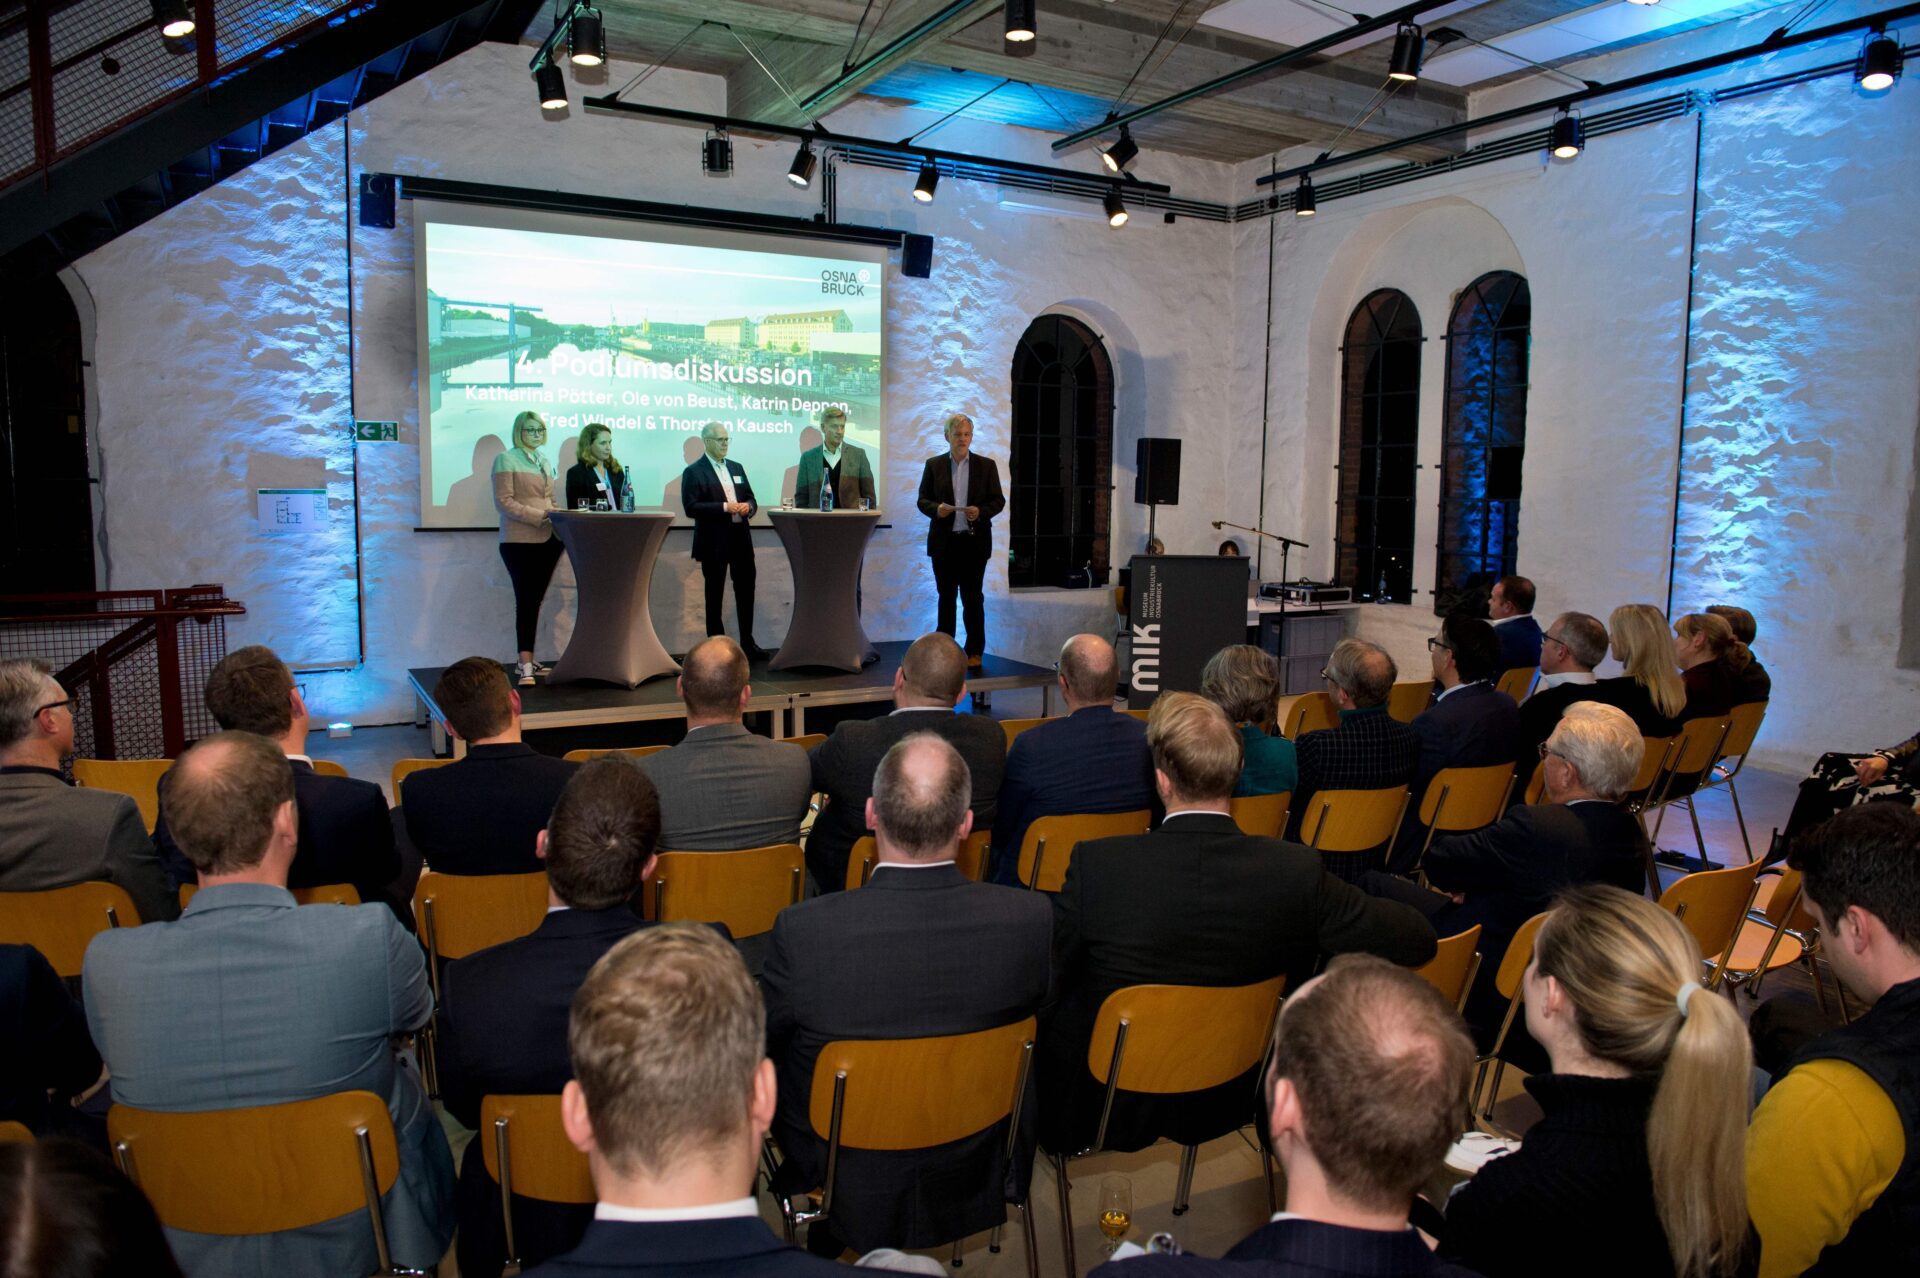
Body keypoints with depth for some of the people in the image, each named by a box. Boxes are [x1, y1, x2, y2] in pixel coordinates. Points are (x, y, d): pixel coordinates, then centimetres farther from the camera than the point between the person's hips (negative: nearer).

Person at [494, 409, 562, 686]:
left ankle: (526, 661, 14)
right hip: (519, 541, -6)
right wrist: (538, 516, -20)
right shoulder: (506, 459, -2)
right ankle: (525, 665, -8)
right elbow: (503, 502, -10)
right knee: (526, 600, -9)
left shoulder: (545, 462, 18)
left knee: (535, 600, 8)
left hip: (547, 539, 6)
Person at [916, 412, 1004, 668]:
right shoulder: (933, 465, 6)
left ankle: (974, 651, 6)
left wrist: (981, 511, -16)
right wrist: (936, 509, -15)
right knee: (946, 596, 8)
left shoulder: (986, 466, 5)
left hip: (974, 541, -1)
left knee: (972, 597, 0)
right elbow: (923, 500, 6)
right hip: (944, 542, 1)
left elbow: (998, 501, 4)